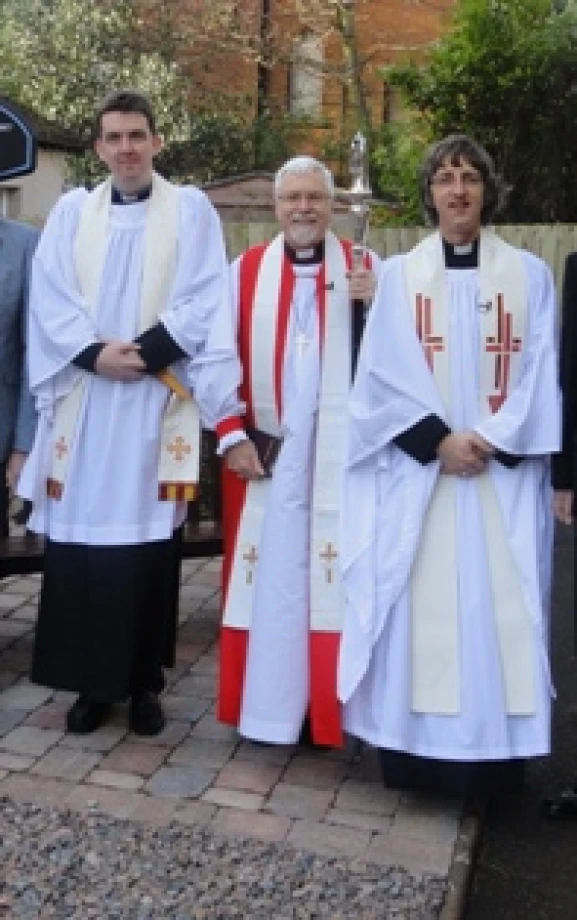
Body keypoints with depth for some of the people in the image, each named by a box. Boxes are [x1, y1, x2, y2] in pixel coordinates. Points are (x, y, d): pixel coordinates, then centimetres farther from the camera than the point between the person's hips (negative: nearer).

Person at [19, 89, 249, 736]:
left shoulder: (191, 210, 6)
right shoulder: (71, 211, 13)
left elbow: (203, 303, -3)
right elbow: (49, 299, 4)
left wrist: (141, 351, -15)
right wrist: (95, 352, -12)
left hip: (155, 401, -2)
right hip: (82, 400, 2)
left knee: (149, 542, 0)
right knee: (78, 542, 2)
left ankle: (144, 682, 14)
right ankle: (90, 682, 15)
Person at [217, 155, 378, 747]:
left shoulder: (363, 267, 7)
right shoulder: (246, 270, 8)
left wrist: (371, 306, -16)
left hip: (338, 453, 0)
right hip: (265, 450, 1)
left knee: (332, 570, 0)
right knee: (269, 572, 2)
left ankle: (328, 706, 11)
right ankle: (268, 704, 13)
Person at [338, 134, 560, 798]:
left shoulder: (529, 275, 9)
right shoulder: (398, 275, 8)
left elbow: (539, 372, 3)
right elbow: (384, 373, -2)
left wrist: (493, 440, -11)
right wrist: (440, 439, -13)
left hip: (504, 473, 1)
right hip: (417, 471, 0)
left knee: (498, 608, 0)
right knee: (419, 609, -1)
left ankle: (490, 754, 11)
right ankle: (417, 752, 9)